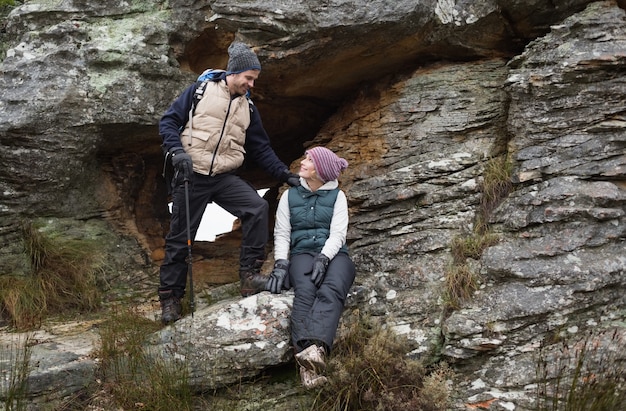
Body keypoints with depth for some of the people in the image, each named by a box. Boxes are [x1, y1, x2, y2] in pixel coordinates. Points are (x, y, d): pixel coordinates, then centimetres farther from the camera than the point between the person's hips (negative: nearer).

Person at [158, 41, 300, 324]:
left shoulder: (248, 108, 13)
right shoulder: (200, 91, 0)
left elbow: (261, 149, 16)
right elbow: (168, 121, -3)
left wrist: (285, 174, 5)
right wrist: (177, 151, -19)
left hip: (225, 178, 3)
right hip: (191, 176, -3)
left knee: (258, 208, -21)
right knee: (180, 239, 1)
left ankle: (249, 274, -14)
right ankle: (170, 299, 15)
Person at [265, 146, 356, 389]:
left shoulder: (337, 196, 13)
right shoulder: (290, 195, 18)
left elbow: (338, 233, 0)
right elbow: (282, 233, 10)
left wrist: (323, 258, -19)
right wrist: (281, 264, -9)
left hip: (334, 254, 0)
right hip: (302, 253, 0)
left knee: (331, 291, -36)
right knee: (305, 292, -35)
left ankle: (315, 350, -63)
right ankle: (309, 365, -58)